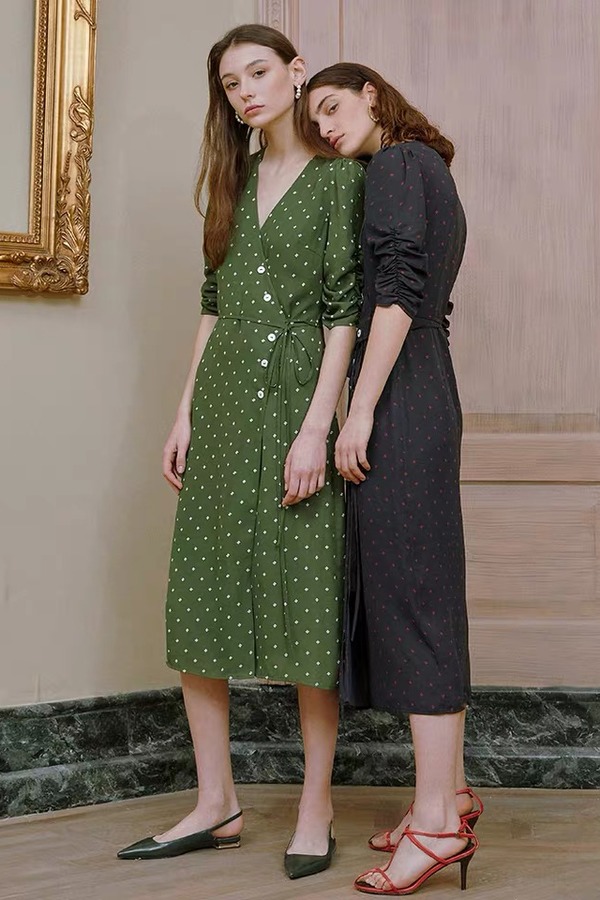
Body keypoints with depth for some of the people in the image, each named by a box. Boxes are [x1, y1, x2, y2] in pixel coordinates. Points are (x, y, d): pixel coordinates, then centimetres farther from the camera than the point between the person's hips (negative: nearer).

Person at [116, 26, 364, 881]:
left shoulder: (341, 177, 0)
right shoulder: (234, 179, 18)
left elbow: (343, 307, -7)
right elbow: (212, 302, 16)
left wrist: (317, 425, -15)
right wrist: (185, 411, 10)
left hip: (296, 401, -6)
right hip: (221, 406, 6)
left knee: (306, 600, -3)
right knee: (199, 598, 4)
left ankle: (316, 808, 10)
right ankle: (217, 803, 15)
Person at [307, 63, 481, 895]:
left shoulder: (396, 164, -3)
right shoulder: (436, 174, 25)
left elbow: (399, 289, -16)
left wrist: (358, 412, -19)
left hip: (398, 400, -9)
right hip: (429, 397, 9)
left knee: (409, 593, -10)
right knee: (423, 595, 9)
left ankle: (437, 821, -6)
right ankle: (450, 793, 16)